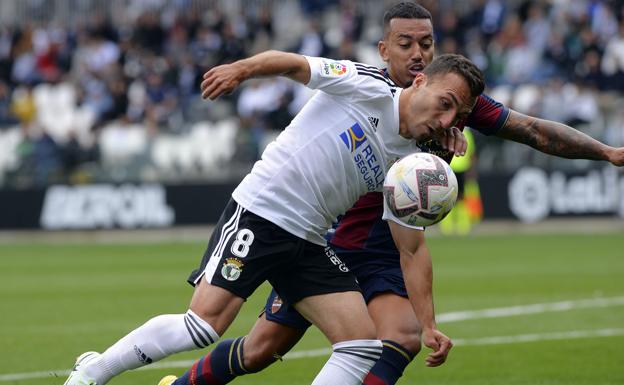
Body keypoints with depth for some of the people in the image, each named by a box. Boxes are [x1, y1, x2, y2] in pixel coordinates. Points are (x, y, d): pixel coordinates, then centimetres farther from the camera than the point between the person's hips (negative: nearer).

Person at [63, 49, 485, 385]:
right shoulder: (368, 88, -9)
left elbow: (412, 250, 12)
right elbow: (293, 63, -12)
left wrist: (428, 325, 4)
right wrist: (242, 69, -32)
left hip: (308, 243, 7)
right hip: (258, 212, -7)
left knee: (365, 346, -4)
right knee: (204, 324, -20)